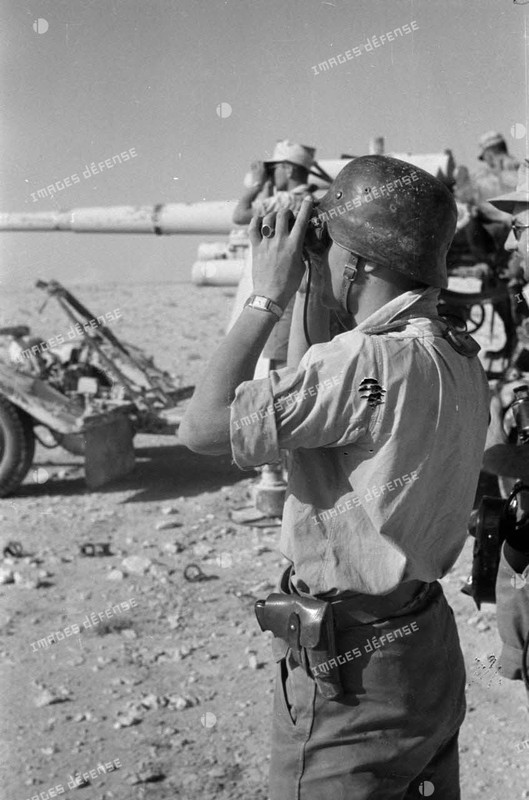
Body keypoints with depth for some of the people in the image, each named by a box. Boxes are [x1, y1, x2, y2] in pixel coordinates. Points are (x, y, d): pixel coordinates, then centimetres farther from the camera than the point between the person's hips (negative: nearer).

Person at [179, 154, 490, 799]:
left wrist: (268, 296, -18)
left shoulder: (374, 361, -27)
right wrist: (313, 296, 8)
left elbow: (202, 425, -26)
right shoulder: (458, 359, 2)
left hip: (351, 675, -9)